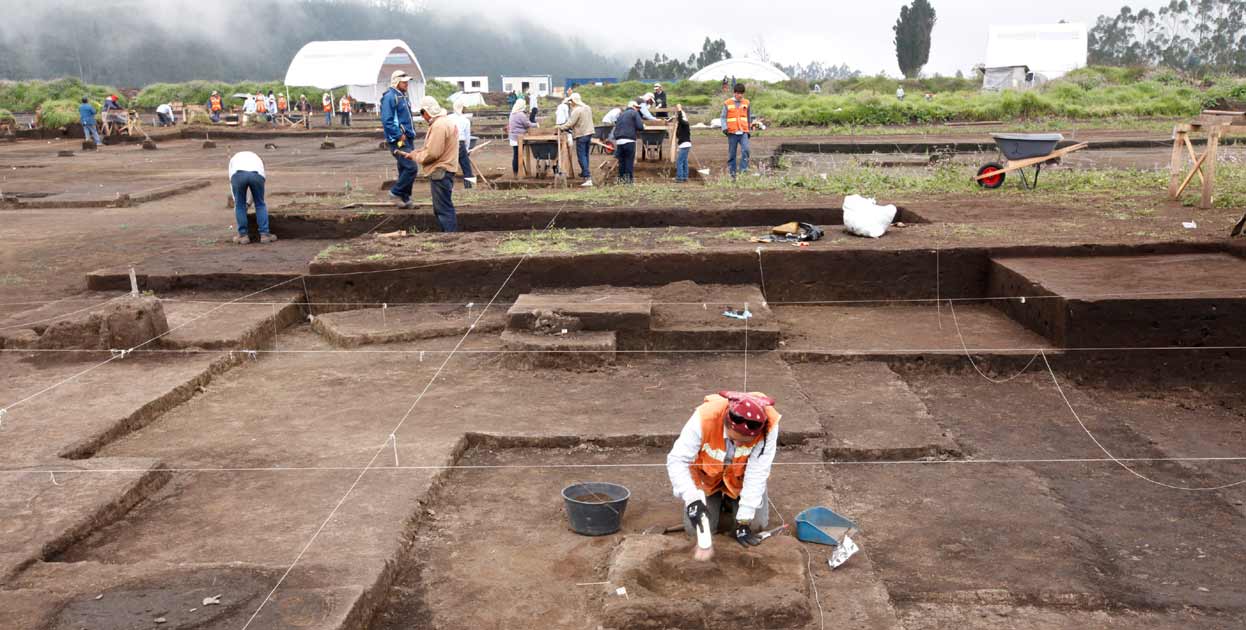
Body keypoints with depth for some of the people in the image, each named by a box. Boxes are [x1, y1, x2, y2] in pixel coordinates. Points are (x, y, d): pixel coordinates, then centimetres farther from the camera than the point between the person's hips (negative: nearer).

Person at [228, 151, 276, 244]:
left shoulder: (234, 158, 42)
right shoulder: (258, 159, 43)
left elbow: (232, 181, 37)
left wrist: (236, 200, 41)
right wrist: (250, 202, 54)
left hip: (238, 174, -1)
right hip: (256, 174, 1)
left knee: (239, 205, 18)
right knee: (260, 204, 19)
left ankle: (243, 235, 20)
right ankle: (264, 234, 16)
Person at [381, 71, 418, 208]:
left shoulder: (403, 96, 16)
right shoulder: (390, 97, -13)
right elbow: (386, 121, -19)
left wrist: (411, 132, 12)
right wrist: (399, 136, -19)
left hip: (407, 139, 9)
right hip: (398, 140, -9)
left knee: (404, 168, 11)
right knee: (411, 167, -15)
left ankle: (404, 199, 17)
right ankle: (396, 192, -1)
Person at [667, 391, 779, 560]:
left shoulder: (768, 425, -36)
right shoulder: (704, 418, -39)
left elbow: (757, 473, -29)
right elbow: (677, 460, -32)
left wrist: (743, 520, -28)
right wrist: (692, 499, -44)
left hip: (741, 477, 1)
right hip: (707, 475, -1)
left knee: (756, 524, -11)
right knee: (695, 528, -10)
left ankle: (731, 502, 22)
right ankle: (716, 501, 23)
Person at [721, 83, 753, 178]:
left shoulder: (746, 103, 11)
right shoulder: (727, 103, 4)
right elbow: (723, 117, 2)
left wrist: (750, 129, 21)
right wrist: (725, 128, -13)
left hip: (743, 132, 1)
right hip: (732, 133, -1)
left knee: (745, 149, -21)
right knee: (731, 153, 3)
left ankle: (744, 169, -17)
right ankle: (732, 173, 10)